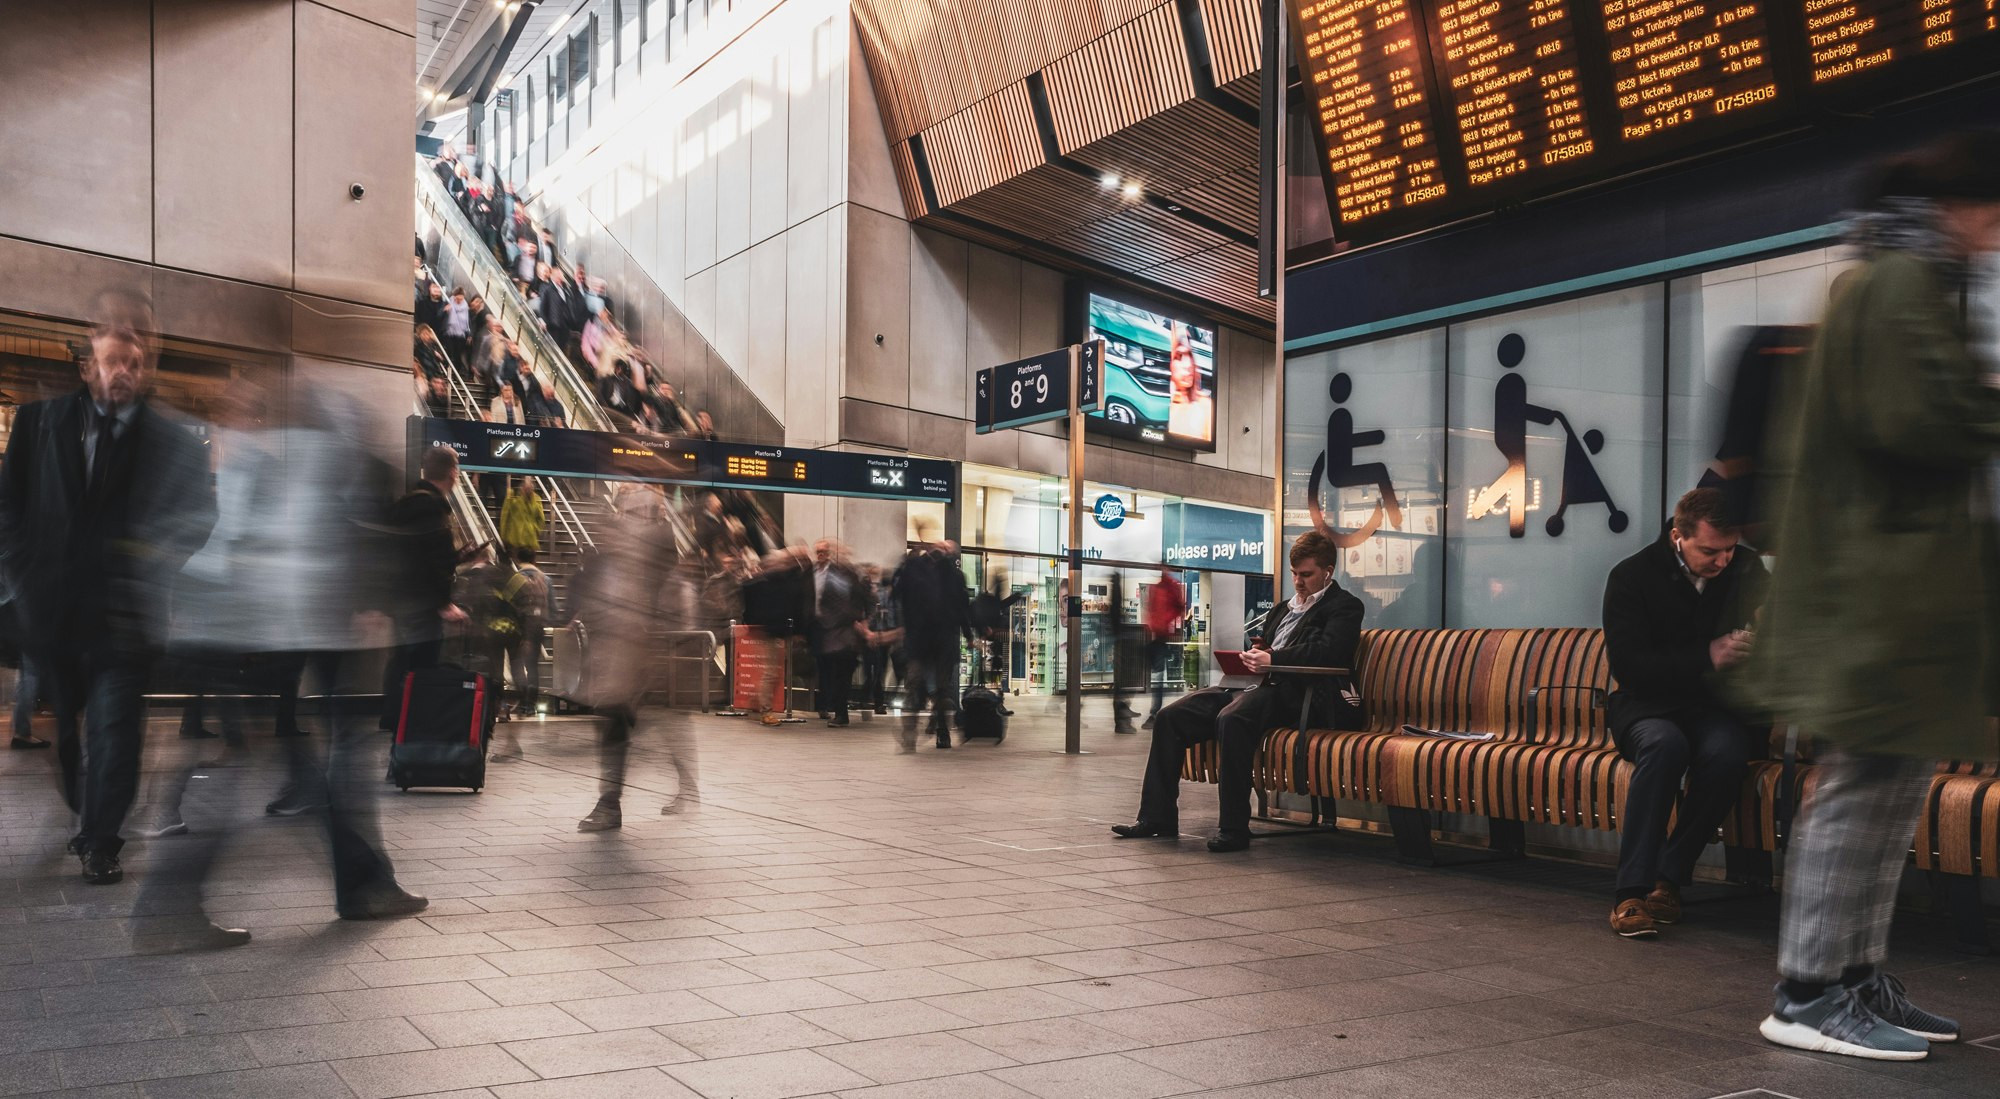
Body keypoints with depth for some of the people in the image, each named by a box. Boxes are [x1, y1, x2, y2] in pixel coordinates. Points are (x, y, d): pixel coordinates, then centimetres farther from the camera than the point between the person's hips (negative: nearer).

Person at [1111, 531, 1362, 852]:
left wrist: (1272, 659, -20)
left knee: (1231, 718, -37)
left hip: (1293, 696, -8)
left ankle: (1234, 828, -29)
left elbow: (1328, 651, -14)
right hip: (1259, 686, 8)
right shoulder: (1283, 608, 29)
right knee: (1170, 716, -7)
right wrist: (1253, 655, 5)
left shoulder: (1344, 606, 4)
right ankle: (1157, 817, -3)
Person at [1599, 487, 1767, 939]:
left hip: (1715, 707, 2)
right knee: (1664, 743, -37)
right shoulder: (1632, 576, -6)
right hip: (1647, 706, -2)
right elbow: (1628, 666, -14)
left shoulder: (1747, 570, 5)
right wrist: (1706, 657, -25)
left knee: (1726, 752, -33)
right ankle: (1630, 892, -36)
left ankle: (1668, 878, -22)